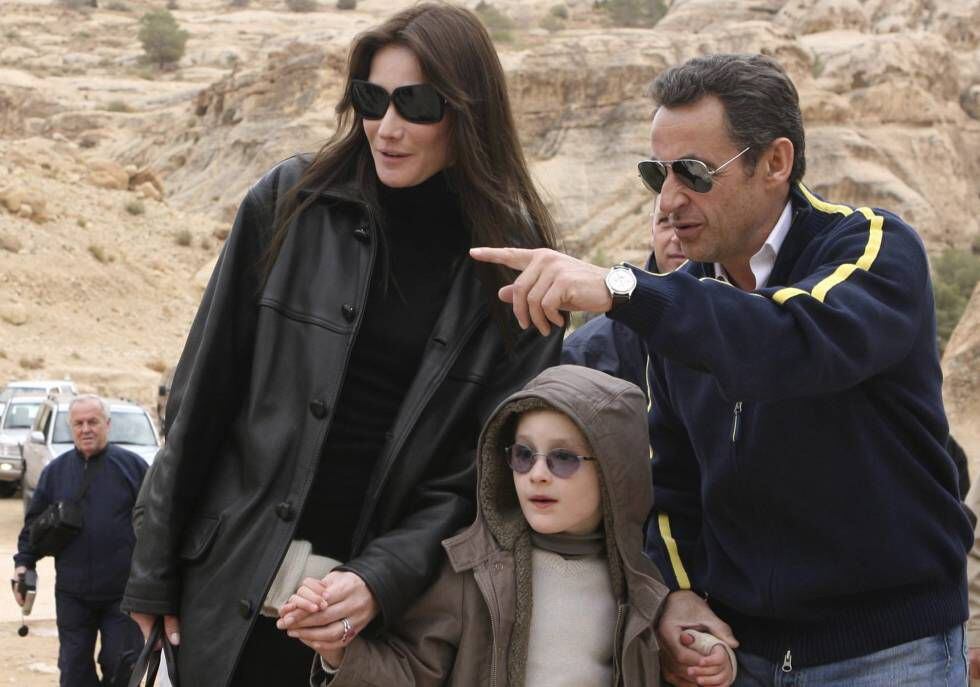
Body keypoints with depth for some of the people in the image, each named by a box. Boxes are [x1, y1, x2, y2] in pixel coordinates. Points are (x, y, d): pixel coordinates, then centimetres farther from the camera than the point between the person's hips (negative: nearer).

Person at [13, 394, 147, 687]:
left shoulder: (132, 465, -1)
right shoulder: (56, 471, 7)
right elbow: (35, 522, 13)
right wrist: (24, 562, 1)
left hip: (123, 592, -3)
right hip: (72, 594, 3)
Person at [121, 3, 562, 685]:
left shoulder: (517, 270, -3)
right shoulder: (290, 205, -2)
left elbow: (491, 469, -4)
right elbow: (205, 391, 1)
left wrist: (382, 578, -17)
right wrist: (154, 569, 1)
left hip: (393, 608, 0)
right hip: (235, 585, 1)